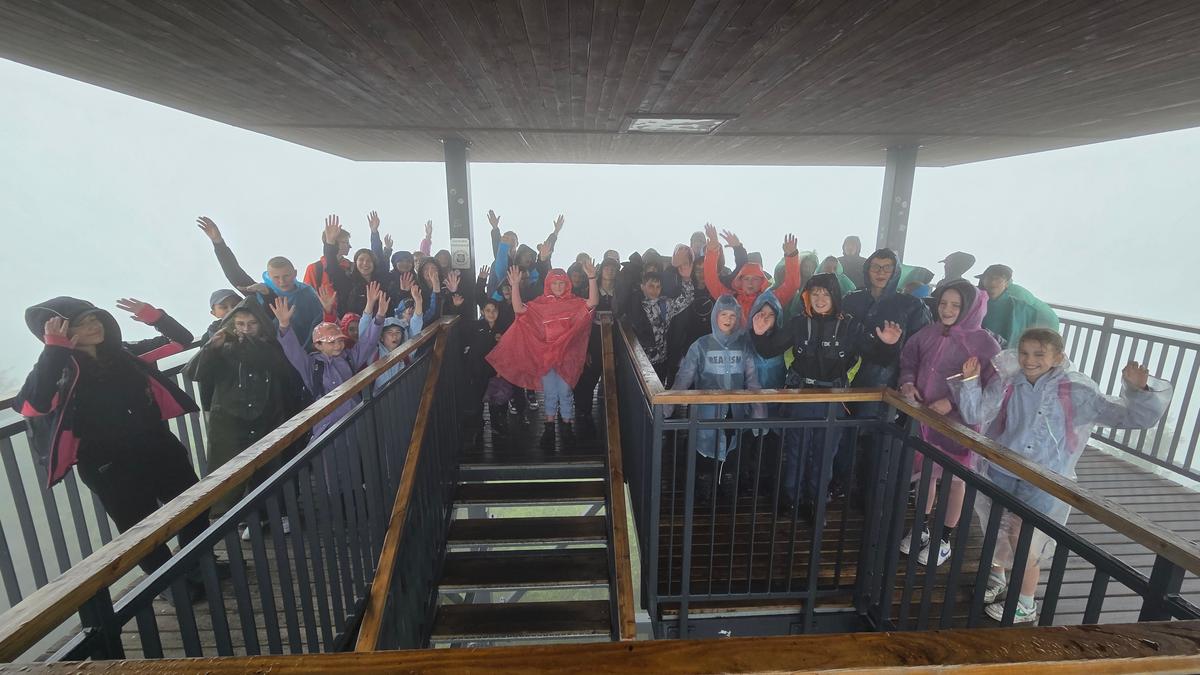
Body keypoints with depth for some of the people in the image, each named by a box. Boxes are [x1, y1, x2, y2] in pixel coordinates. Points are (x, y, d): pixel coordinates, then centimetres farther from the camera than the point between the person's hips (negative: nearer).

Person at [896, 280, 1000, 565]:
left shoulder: (984, 343, -15)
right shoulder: (929, 333, -3)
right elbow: (908, 359, 12)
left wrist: (952, 402, -22)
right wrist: (908, 382, -5)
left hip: (958, 422, -4)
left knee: (955, 481, 13)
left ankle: (944, 540, 31)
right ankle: (922, 529, 37)